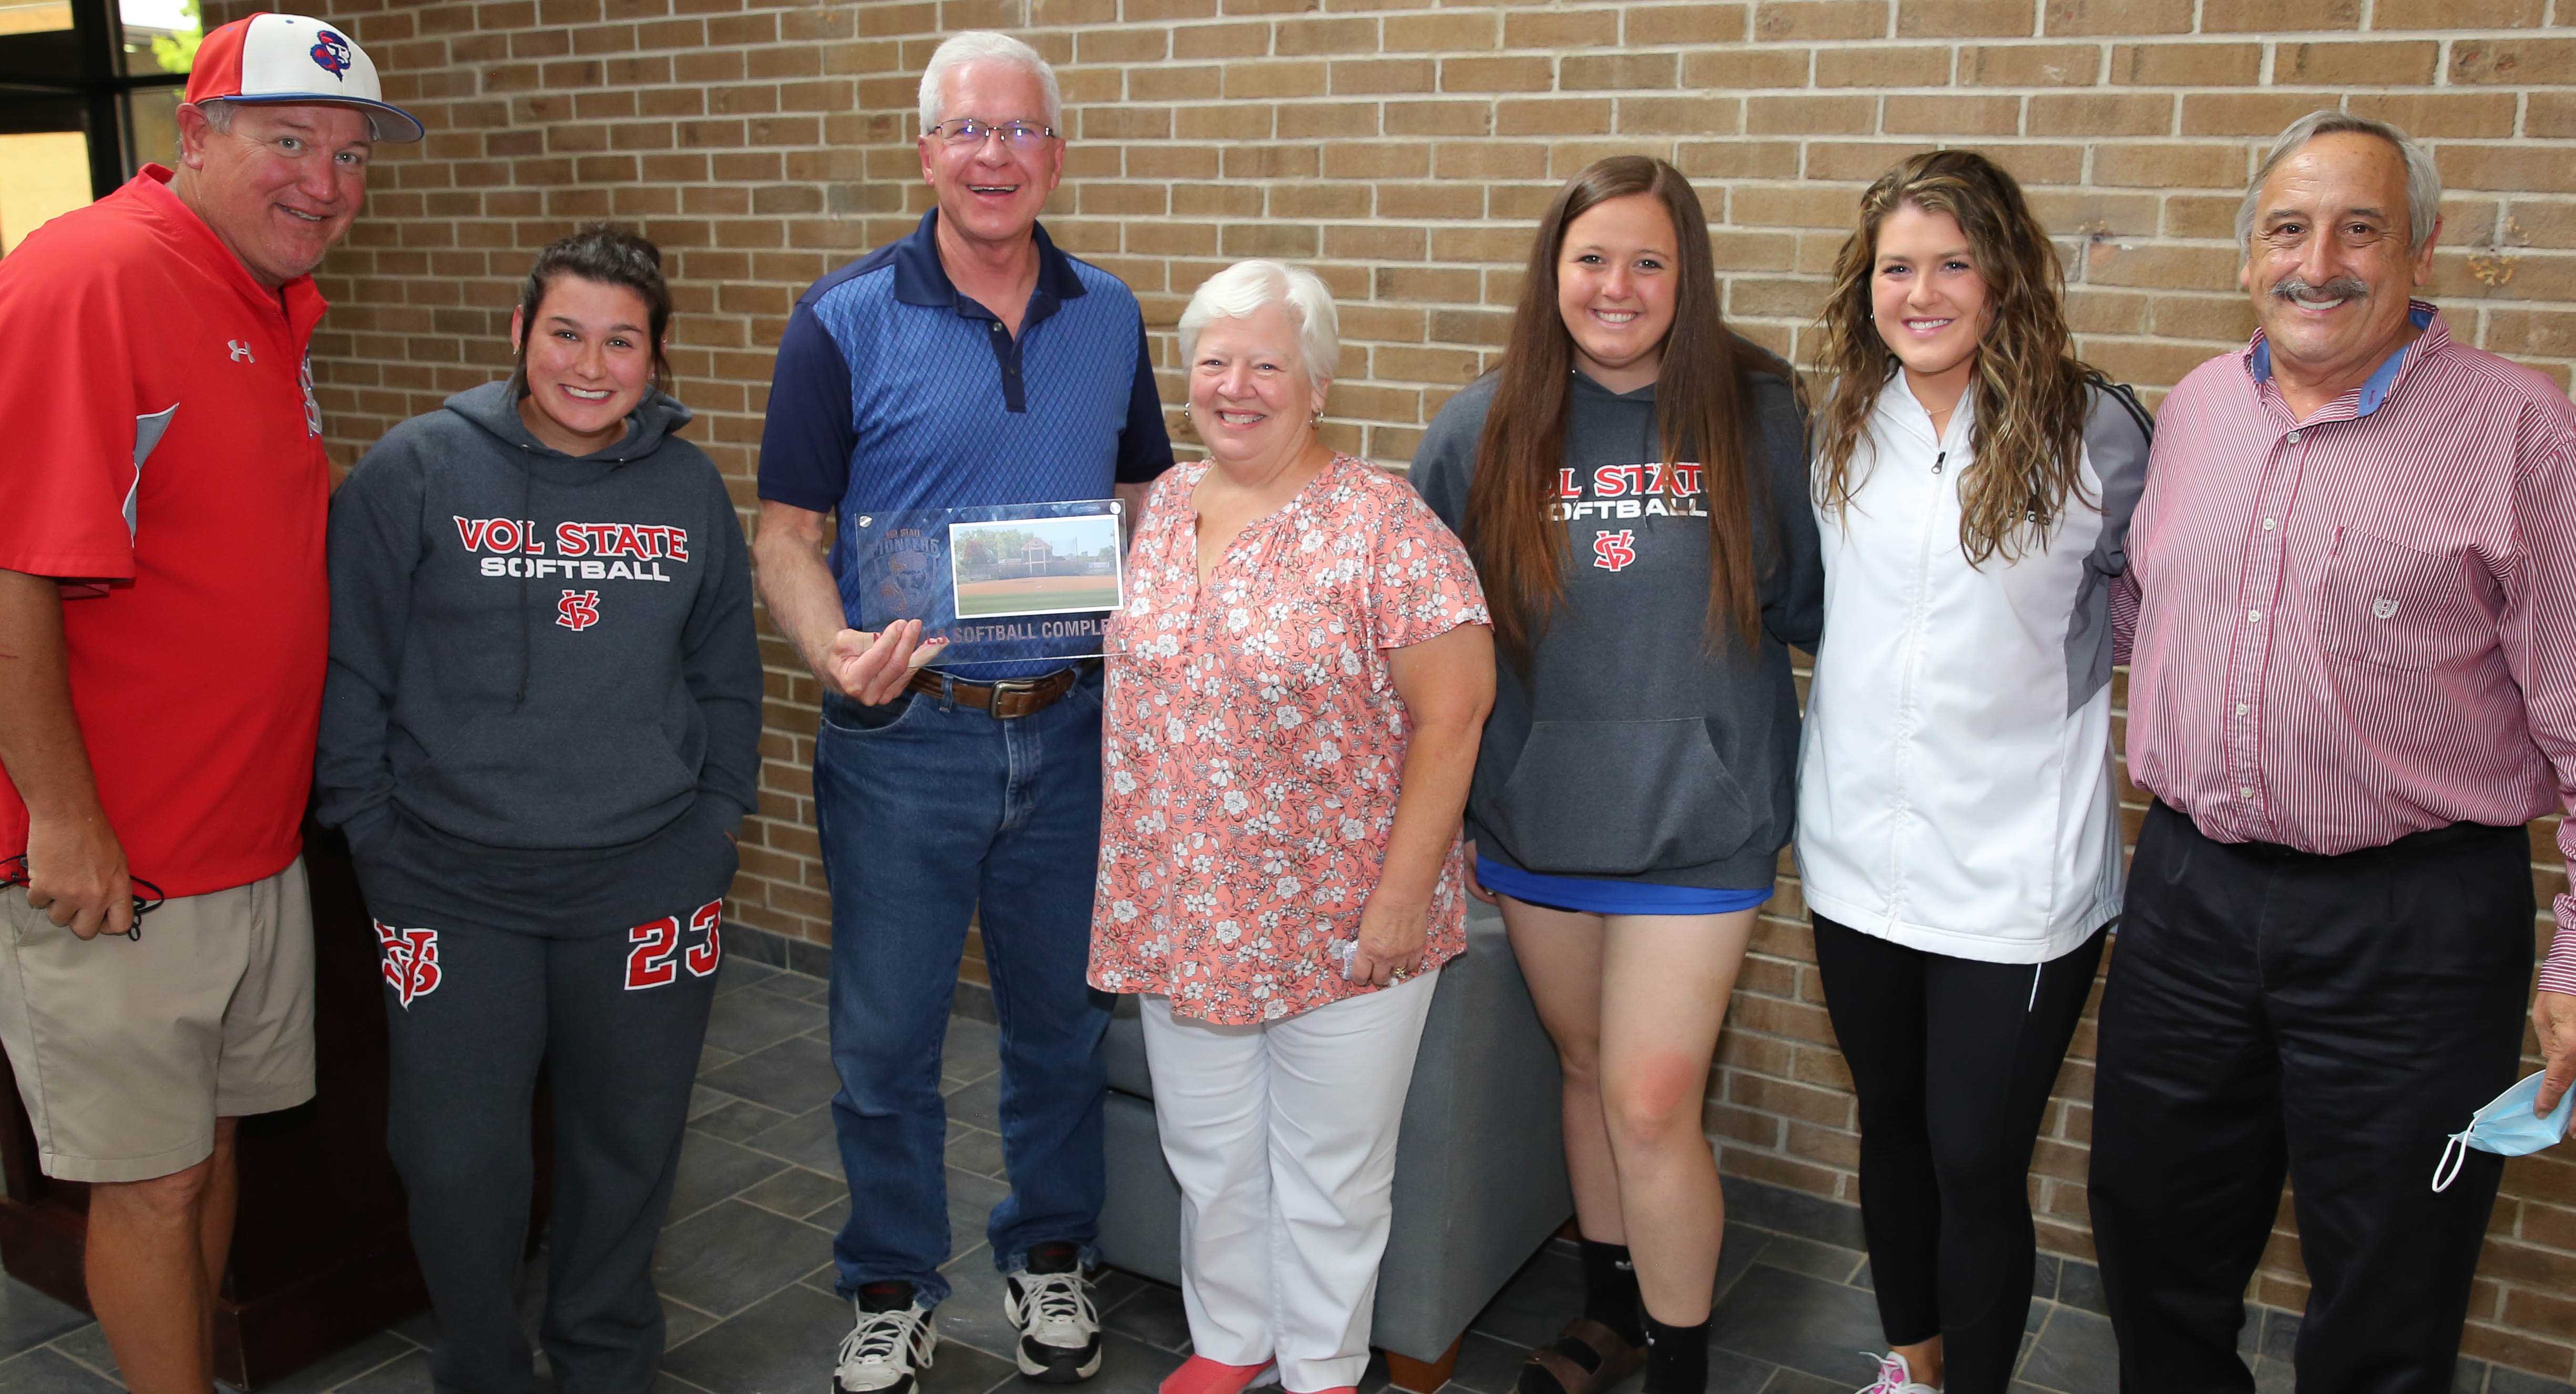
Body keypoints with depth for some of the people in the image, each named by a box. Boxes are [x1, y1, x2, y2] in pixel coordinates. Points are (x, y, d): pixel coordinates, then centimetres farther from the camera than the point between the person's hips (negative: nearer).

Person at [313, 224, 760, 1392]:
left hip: (649, 880, 2)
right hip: (455, 883, -2)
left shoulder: (691, 488, 5)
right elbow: (349, 669, -2)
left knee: (630, 1143, 14)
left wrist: (714, 821, 7)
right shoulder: (419, 470, -4)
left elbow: (728, 681, 12)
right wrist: (376, 829, -4)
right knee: (457, 1156, 3)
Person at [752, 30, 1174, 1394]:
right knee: (886, 1035, 8)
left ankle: (1049, 1255, 36)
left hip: (1069, 729, 3)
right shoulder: (846, 319, -5)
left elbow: (1144, 501, 14)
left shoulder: (1109, 317, 5)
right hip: (902, 732, -2)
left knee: (1063, 1015, 15)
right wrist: (833, 651, -26)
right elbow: (785, 532, -6)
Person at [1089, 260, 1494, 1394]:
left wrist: (1402, 895, -17)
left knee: (1330, 1171, 11)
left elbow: (1450, 717, -15)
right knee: (1209, 1156, 20)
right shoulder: (1162, 510, 5)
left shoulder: (1383, 524, -13)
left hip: (1340, 918, -5)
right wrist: (1132, 884, 10)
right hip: (1181, 911, 5)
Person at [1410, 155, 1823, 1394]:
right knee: (1587, 1071, 19)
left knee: (1651, 1104, -3)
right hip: (1536, 814, 3)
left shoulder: (1760, 416, -5)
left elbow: (1808, 598, 3)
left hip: (1697, 816, -3)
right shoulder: (1486, 426, 0)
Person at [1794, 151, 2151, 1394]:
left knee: (1977, 1163, 3)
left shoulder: (2092, 431, -10)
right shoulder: (1844, 429, 3)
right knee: (1890, 1123, 20)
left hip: (2015, 874, -4)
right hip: (1858, 857, 4)